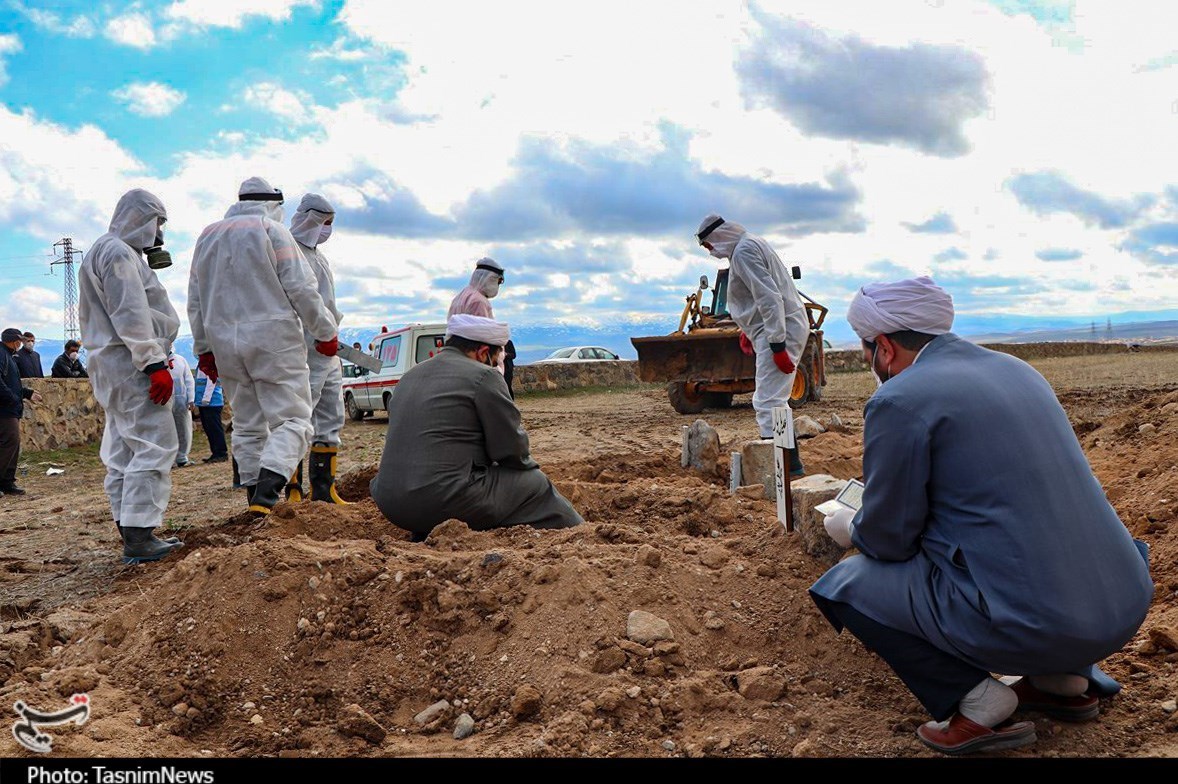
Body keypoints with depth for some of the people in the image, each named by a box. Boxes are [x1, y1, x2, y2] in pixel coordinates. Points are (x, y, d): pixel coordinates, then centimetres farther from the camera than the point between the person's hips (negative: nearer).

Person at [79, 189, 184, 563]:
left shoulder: (106, 252, 23)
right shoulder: (119, 253, -10)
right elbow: (130, 316, -19)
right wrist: (155, 364, -22)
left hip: (113, 368, 11)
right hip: (131, 364, -11)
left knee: (123, 454, 10)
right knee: (154, 447, -13)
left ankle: (131, 533, 15)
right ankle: (138, 538, -15)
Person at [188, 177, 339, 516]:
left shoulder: (207, 235, 17)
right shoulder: (273, 231, -3)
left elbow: (195, 301, 18)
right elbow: (301, 289, -9)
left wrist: (204, 348, 23)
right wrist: (326, 332, 0)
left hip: (225, 344, 6)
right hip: (273, 340, -6)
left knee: (247, 425, 13)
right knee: (292, 418, -6)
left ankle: (256, 498, 15)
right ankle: (266, 493, -23)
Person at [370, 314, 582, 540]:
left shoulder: (410, 375, 17)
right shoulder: (484, 376, -6)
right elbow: (512, 448, -6)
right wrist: (527, 463, 15)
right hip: (445, 503, -8)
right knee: (534, 483, 7)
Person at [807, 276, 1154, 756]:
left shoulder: (899, 400, -12)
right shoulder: (1015, 369, 12)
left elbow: (888, 539, -5)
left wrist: (846, 527, 17)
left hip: (1030, 624, -8)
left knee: (844, 584, 6)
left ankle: (977, 705, 2)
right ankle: (1064, 678, 22)